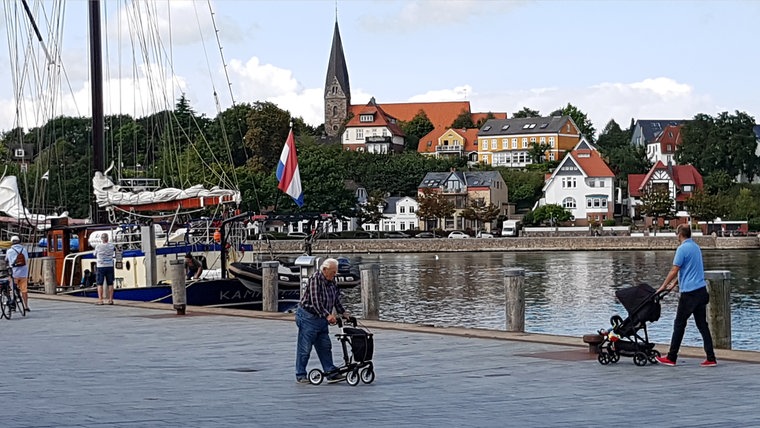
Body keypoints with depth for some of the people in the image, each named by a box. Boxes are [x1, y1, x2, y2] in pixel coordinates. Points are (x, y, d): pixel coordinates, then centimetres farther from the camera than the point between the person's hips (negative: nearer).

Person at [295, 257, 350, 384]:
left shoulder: (332, 281, 8)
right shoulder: (315, 279, -19)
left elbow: (336, 299, 20)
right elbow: (315, 301, -26)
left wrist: (343, 312, 10)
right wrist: (327, 315, -31)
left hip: (321, 319, 8)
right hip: (308, 316, -8)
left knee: (325, 347, 7)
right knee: (305, 348, -2)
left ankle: (331, 373, 8)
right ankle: (300, 375, 4)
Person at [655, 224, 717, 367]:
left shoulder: (682, 249, -13)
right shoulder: (696, 247, 15)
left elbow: (674, 271, -13)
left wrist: (663, 286, -2)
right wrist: (675, 283, 27)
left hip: (689, 293, -8)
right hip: (701, 290, 8)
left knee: (679, 324, 1)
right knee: (702, 324, 7)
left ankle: (671, 358, 7)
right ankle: (711, 358, 2)